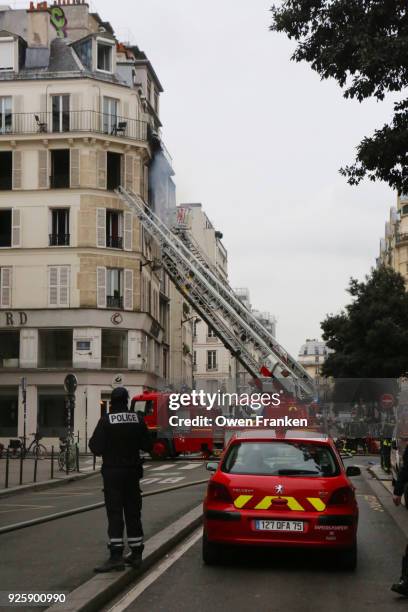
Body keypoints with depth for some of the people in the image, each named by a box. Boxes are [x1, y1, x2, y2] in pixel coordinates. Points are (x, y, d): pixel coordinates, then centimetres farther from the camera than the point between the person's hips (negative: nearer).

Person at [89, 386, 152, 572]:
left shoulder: (106, 421, -11)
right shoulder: (137, 419, 0)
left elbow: (97, 448, -12)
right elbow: (147, 445, 4)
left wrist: (92, 440, 9)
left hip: (112, 472, -4)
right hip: (132, 471, 4)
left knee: (114, 513, -5)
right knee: (133, 512, 12)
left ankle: (116, 556, -11)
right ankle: (136, 554, 17)